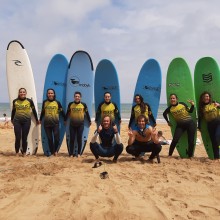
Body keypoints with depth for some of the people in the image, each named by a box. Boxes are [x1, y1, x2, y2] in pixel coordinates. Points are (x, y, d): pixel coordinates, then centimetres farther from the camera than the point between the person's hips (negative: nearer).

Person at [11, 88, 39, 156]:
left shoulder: (30, 101, 0)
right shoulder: (15, 101, 4)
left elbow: (34, 111, 9)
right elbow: (13, 111, 18)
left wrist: (37, 120, 14)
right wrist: (12, 119, 27)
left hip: (26, 121, -1)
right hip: (17, 121, 1)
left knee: (24, 138, 3)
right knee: (17, 138, 0)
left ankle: (24, 153, 16)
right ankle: (17, 153, 13)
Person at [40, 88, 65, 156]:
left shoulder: (57, 102, 1)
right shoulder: (44, 102, 6)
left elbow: (61, 112, 9)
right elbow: (43, 112, 18)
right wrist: (40, 120, 24)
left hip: (55, 123, -1)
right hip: (46, 123, 2)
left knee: (56, 138, -7)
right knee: (49, 138, 5)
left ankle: (55, 150, 17)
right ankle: (52, 152, 17)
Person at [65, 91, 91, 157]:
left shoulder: (83, 104, -2)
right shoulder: (70, 104, 0)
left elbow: (87, 113, 8)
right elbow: (67, 113, 11)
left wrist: (89, 121, 13)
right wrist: (65, 120, 17)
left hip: (80, 124, -1)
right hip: (72, 124, 1)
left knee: (79, 139, 4)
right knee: (72, 139, 3)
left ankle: (79, 153, 16)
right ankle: (71, 153, 12)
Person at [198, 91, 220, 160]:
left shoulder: (214, 103, 4)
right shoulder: (202, 107, 9)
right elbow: (200, 118, 13)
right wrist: (199, 127, 12)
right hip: (210, 125, 3)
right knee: (213, 141, 5)